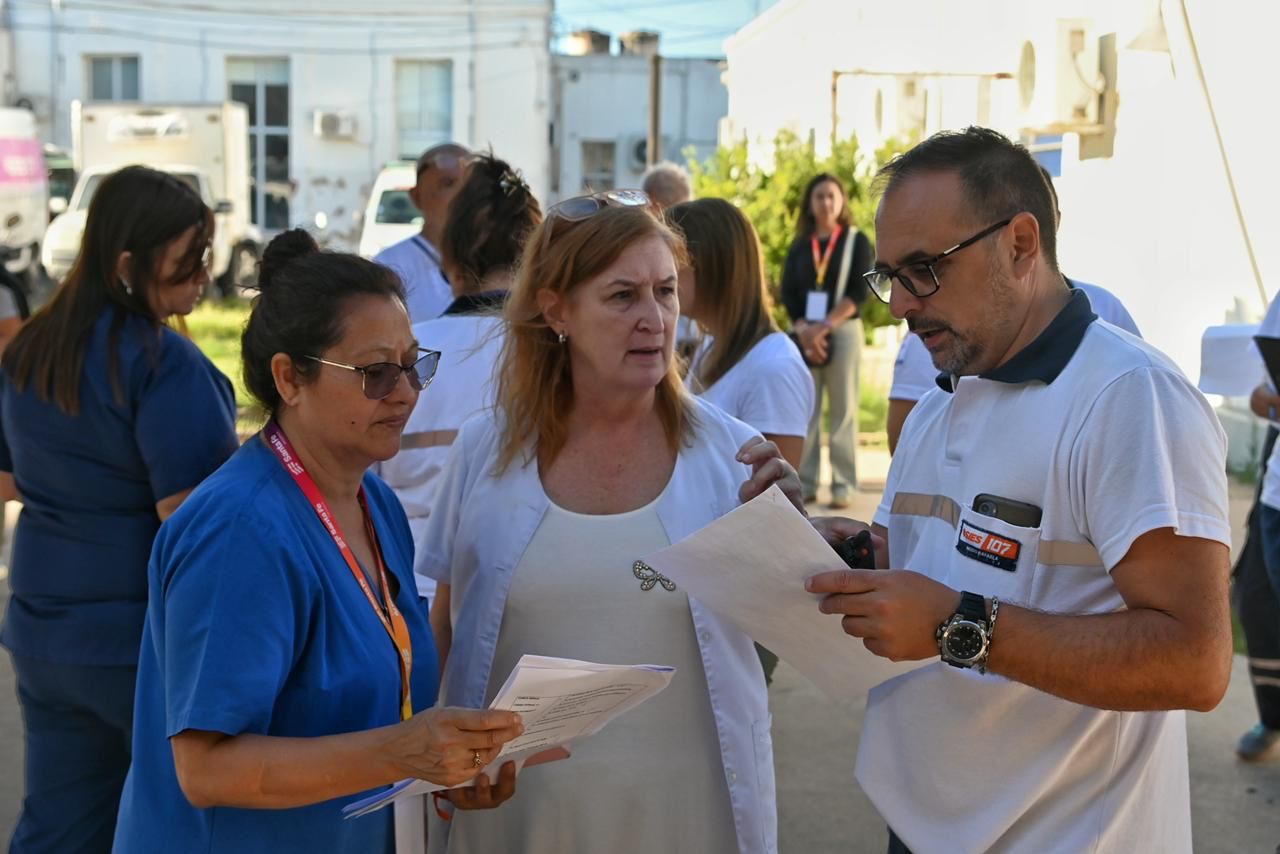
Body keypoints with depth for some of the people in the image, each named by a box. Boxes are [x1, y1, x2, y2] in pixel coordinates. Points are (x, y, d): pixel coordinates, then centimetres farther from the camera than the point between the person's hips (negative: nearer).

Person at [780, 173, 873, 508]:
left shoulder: (856, 241, 4)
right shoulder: (799, 245, 12)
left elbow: (859, 293, -6)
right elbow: (787, 292, 5)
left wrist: (825, 326, -16)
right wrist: (804, 331, -11)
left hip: (843, 331, -3)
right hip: (804, 335, 3)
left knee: (843, 411, -2)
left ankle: (843, 484, 0)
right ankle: (805, 483, 8)